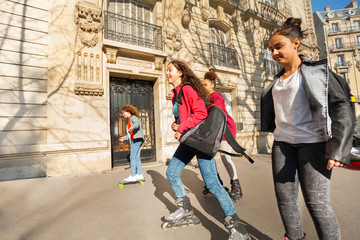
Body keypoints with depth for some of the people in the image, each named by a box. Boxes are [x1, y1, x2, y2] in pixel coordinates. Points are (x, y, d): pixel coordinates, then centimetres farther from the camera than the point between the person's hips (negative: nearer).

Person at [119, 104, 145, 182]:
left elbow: (137, 123, -25)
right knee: (136, 157, 8)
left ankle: (133, 176, -5)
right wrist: (124, 138, 28)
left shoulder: (133, 117, -1)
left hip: (137, 139, -9)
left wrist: (133, 127, -45)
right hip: (135, 140, 9)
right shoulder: (130, 120, 26)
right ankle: (139, 174, 12)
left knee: (133, 157, -8)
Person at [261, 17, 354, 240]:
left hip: (313, 143, -5)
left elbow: (341, 106, -8)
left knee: (317, 202, -2)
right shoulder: (278, 79, 14)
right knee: (285, 198, 7)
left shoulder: (316, 71, -2)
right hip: (283, 143, 5)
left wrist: (336, 148, -16)